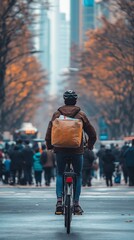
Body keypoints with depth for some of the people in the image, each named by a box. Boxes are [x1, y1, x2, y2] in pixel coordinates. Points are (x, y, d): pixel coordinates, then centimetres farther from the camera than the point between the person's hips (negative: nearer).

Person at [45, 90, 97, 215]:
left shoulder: (56, 114, 0)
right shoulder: (81, 115, -2)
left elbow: (49, 133, 1)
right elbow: (92, 134, 2)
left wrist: (49, 146, 17)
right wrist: (90, 146, 19)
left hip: (60, 149, 1)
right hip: (77, 150, -1)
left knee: (60, 174, 14)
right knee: (78, 175, 13)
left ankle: (59, 201, -2)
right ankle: (76, 203, 7)